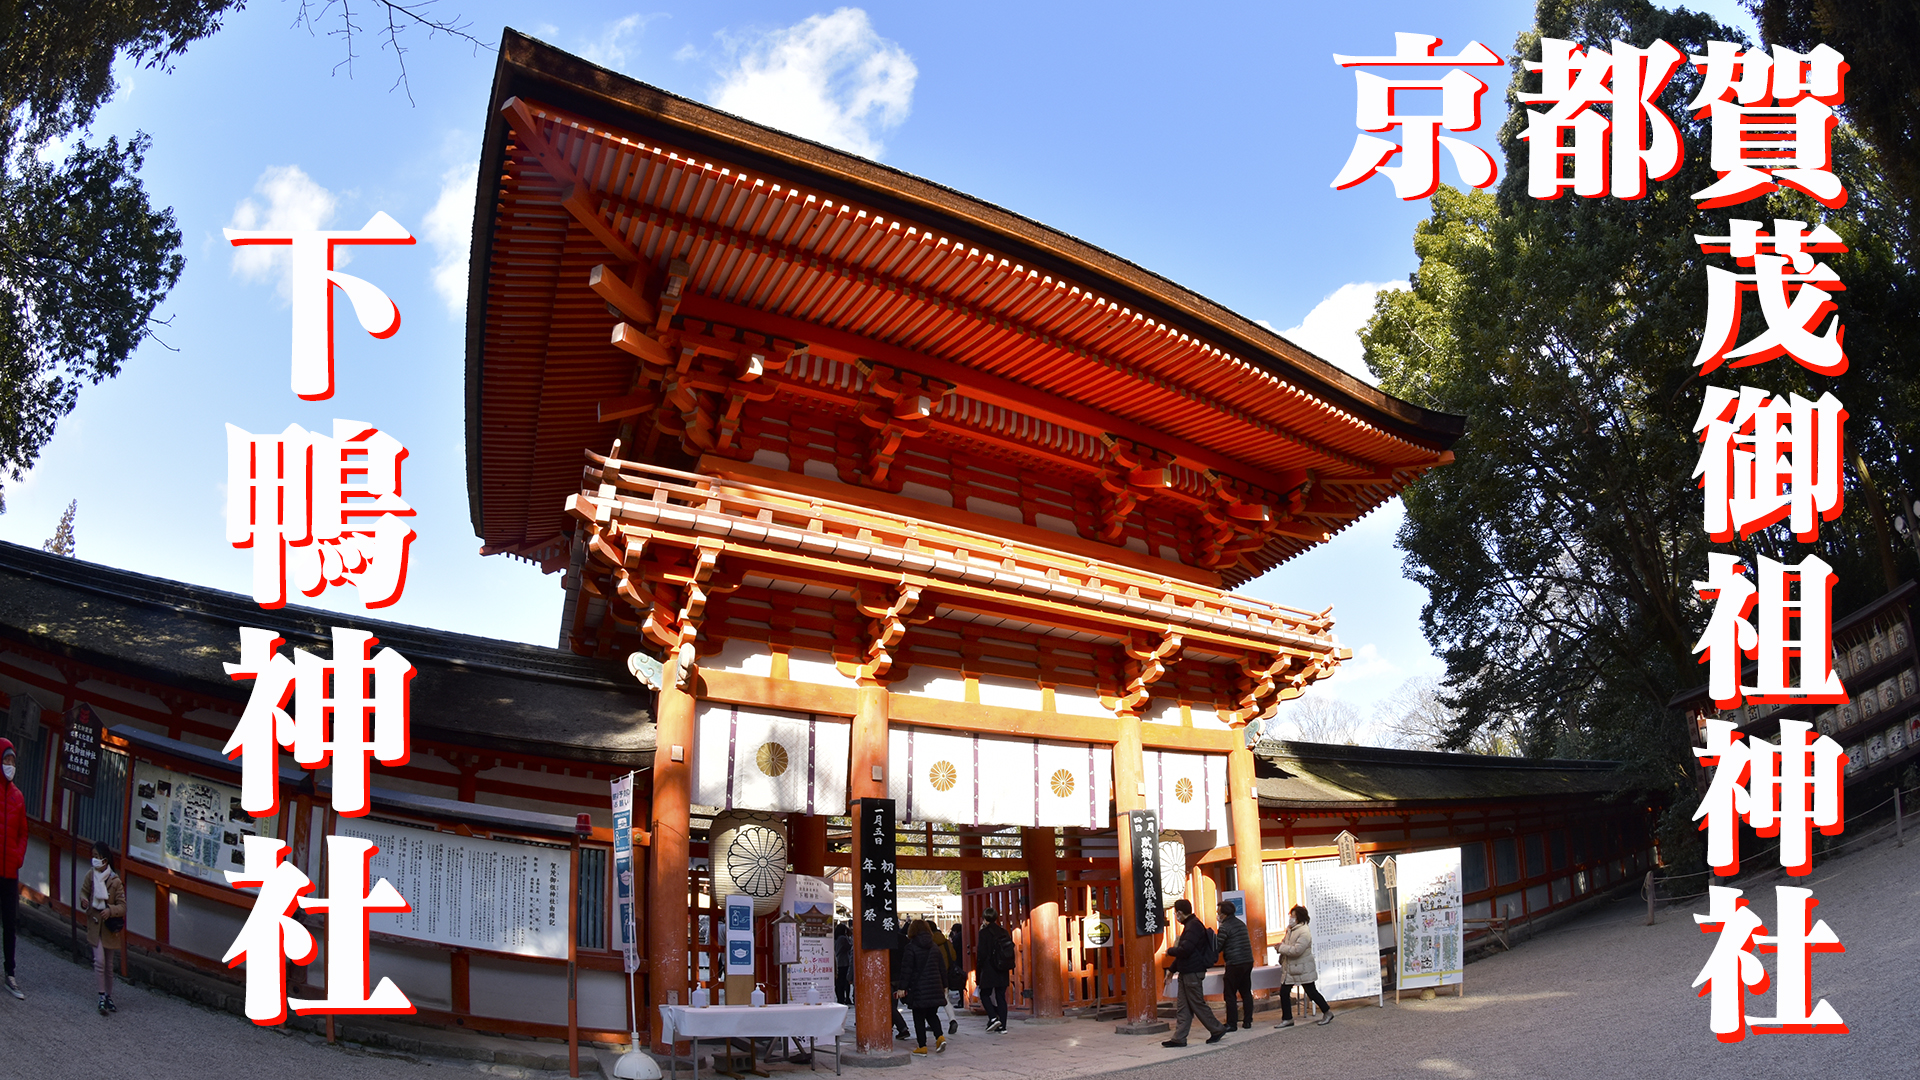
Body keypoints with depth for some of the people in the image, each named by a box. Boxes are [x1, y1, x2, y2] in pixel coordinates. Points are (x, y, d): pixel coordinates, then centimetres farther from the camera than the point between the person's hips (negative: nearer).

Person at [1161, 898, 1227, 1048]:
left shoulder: (1194, 925, -16)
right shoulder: (1189, 925, 17)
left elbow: (1185, 949, -25)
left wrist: (1170, 951, -7)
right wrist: (1172, 969, 23)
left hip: (1193, 973, -10)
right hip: (1186, 972, 10)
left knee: (1197, 1004, -2)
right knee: (1184, 1007, 7)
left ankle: (1217, 1029, 9)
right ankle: (1179, 1038, 7)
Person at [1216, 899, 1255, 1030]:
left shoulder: (1224, 928, -11)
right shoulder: (1241, 924, 15)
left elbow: (1217, 948, -12)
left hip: (1235, 965, -8)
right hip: (1248, 962, 8)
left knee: (1230, 994, -1)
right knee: (1246, 992, 12)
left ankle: (1231, 1023, -1)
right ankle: (1247, 1021, 13)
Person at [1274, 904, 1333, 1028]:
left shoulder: (1304, 932, -21)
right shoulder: (1290, 929, 7)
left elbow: (1297, 950, -29)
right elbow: (1286, 943, 23)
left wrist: (1282, 948, -19)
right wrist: (1282, 958, 8)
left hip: (1303, 969, -8)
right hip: (1290, 969, 8)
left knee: (1311, 992, 4)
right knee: (1284, 992, 3)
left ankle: (1327, 1013, 24)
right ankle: (1287, 1019, 12)